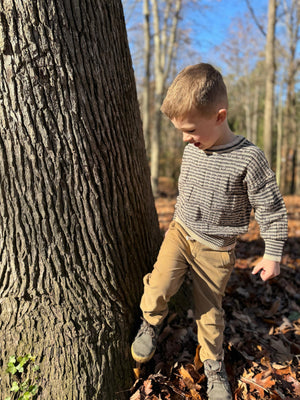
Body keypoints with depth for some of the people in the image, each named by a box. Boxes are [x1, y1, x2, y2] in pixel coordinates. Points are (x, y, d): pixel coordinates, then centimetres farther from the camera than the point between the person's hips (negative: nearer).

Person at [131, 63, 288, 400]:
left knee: (209, 310, 11)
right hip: (181, 231, 3)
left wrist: (273, 253, -8)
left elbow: (270, 208, -12)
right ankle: (151, 323, 16)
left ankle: (214, 366, 38)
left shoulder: (248, 158, -20)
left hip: (215, 248, -3)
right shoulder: (192, 150, -3)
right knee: (159, 286, -19)